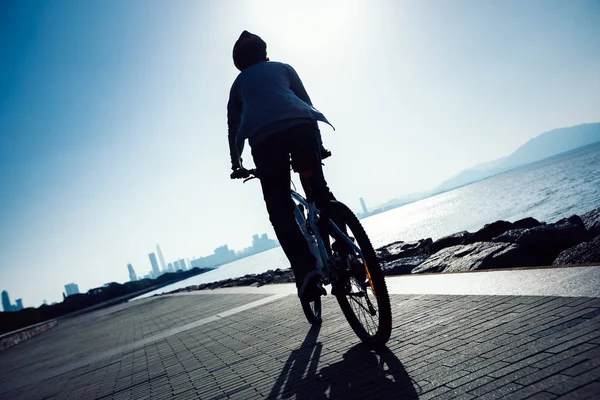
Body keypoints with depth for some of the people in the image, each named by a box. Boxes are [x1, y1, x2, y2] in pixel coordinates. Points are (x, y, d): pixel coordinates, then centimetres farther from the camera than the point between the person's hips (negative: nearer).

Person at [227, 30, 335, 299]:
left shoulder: (238, 82, 34)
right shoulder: (283, 68, 32)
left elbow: (233, 128, 37)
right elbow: (307, 103, 28)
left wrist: (236, 165, 47)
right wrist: (318, 146, 35)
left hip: (263, 136, -1)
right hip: (302, 124, 1)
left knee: (280, 210, 2)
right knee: (319, 190, 17)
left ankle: (305, 271, -13)